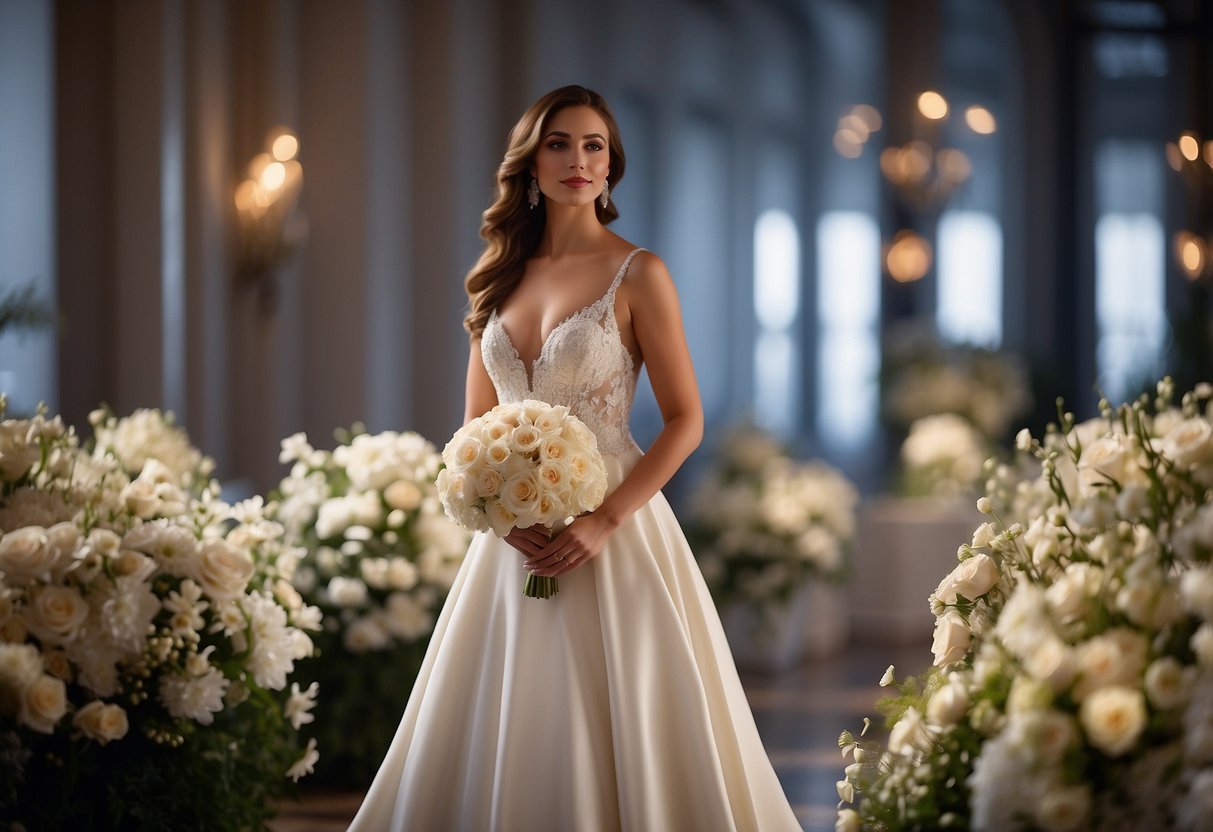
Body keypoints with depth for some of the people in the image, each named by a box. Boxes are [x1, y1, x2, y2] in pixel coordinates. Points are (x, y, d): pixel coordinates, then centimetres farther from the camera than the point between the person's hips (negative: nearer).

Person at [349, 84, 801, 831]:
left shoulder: (636, 275, -3)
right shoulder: (501, 277, 11)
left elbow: (685, 421, -5)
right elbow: (476, 428, 14)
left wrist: (604, 522, -16)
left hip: (610, 536, -5)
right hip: (514, 541, 5)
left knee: (619, 737, -4)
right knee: (502, 740, 4)